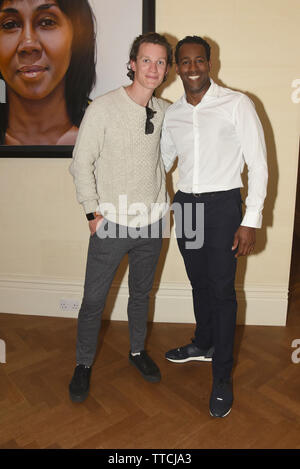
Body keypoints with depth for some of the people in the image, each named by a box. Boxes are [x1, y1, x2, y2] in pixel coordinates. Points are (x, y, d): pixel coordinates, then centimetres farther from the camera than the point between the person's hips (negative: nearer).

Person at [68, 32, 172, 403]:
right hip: (112, 223, -4)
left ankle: (137, 350, 41)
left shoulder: (166, 112, 5)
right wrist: (93, 212, -11)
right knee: (94, 299, 5)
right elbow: (81, 163, -7)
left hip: (152, 222, 4)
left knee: (141, 293, 18)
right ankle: (83, 363, 29)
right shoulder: (103, 108, -10)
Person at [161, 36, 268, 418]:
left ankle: (222, 377, 16)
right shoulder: (172, 114, 9)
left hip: (222, 205, -5)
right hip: (185, 204, 5)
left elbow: (258, 163, -9)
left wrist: (251, 221, -15)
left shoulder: (236, 104, -7)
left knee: (222, 290, -1)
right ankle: (203, 344, 41)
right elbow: (162, 162, 19)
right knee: (198, 282, 18)